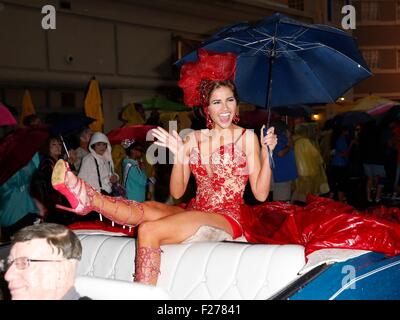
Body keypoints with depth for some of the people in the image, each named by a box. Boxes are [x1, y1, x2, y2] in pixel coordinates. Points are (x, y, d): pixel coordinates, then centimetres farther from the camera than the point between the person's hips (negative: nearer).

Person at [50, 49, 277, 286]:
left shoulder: (247, 137, 1)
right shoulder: (193, 139, 11)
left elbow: (261, 194, -3)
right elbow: (177, 193, 7)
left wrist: (267, 154, -16)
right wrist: (179, 156, -8)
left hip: (227, 219, -4)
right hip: (195, 212, 5)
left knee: (149, 230, -28)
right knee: (148, 208, -28)